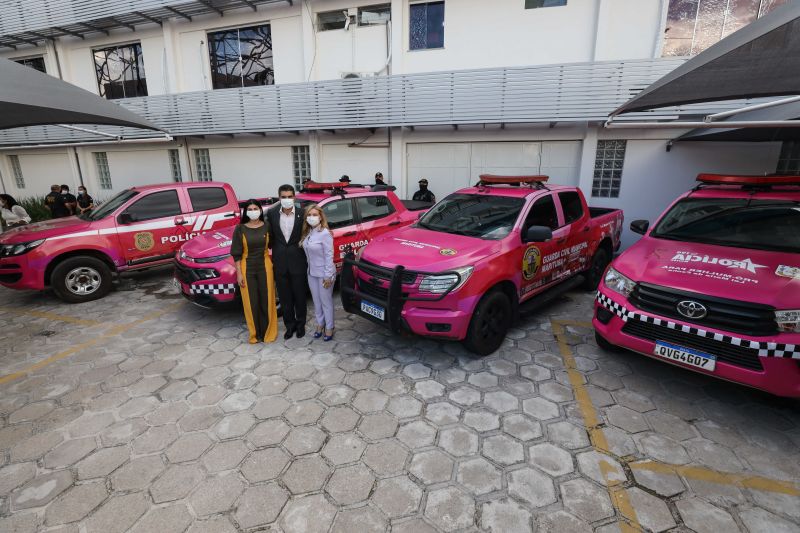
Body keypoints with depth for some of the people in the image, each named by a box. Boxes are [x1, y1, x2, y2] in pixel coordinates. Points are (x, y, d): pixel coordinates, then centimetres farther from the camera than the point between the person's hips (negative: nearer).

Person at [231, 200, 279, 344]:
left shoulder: (267, 226, 0)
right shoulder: (240, 229, -3)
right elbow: (236, 253, -2)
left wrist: (272, 266, 0)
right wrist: (239, 273, -7)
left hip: (264, 267, 1)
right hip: (247, 269, 0)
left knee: (266, 300, 6)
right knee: (251, 302, 6)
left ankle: (268, 332, 19)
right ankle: (255, 333, 20)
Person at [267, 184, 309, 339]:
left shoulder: (302, 213, -7)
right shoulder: (271, 213, -1)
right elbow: (270, 235, 9)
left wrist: (305, 254, -4)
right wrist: (274, 250, 3)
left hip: (298, 261, -2)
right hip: (280, 262, 2)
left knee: (299, 295, 11)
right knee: (284, 297, 12)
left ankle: (301, 324, 29)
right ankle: (290, 325, 28)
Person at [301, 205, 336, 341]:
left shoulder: (325, 234, -18)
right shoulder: (307, 232, 3)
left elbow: (329, 256, -18)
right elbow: (308, 253, 9)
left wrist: (328, 276, -18)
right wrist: (310, 268, 6)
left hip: (324, 273, -7)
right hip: (312, 273, 7)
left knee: (326, 302, 7)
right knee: (316, 301, 18)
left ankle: (329, 327, 22)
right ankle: (320, 324, 34)